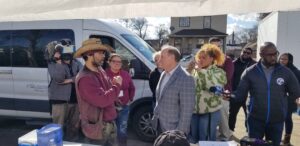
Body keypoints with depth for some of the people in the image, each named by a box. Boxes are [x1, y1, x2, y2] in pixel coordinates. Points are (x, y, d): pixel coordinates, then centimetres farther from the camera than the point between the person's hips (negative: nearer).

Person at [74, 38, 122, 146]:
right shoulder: (84, 78, -25)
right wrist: (117, 85, -18)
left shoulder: (100, 71, 4)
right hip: (97, 128, -8)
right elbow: (102, 100, -30)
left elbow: (109, 88, 14)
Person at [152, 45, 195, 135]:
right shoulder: (163, 75, 5)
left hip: (174, 129, -7)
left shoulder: (186, 79, -20)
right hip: (160, 126, 7)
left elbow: (187, 109, -20)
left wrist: (180, 132, -18)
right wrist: (155, 117, 13)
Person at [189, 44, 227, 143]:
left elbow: (213, 86, -26)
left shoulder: (218, 72, -5)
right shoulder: (194, 70, 8)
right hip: (194, 110, 5)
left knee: (206, 141, 7)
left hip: (210, 112, -5)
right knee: (193, 139, 18)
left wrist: (200, 70, -22)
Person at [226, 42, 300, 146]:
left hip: (277, 121, 2)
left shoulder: (286, 72, -3)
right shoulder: (250, 72, -6)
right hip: (255, 120, -1)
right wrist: (230, 95, -24)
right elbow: (240, 94, -8)